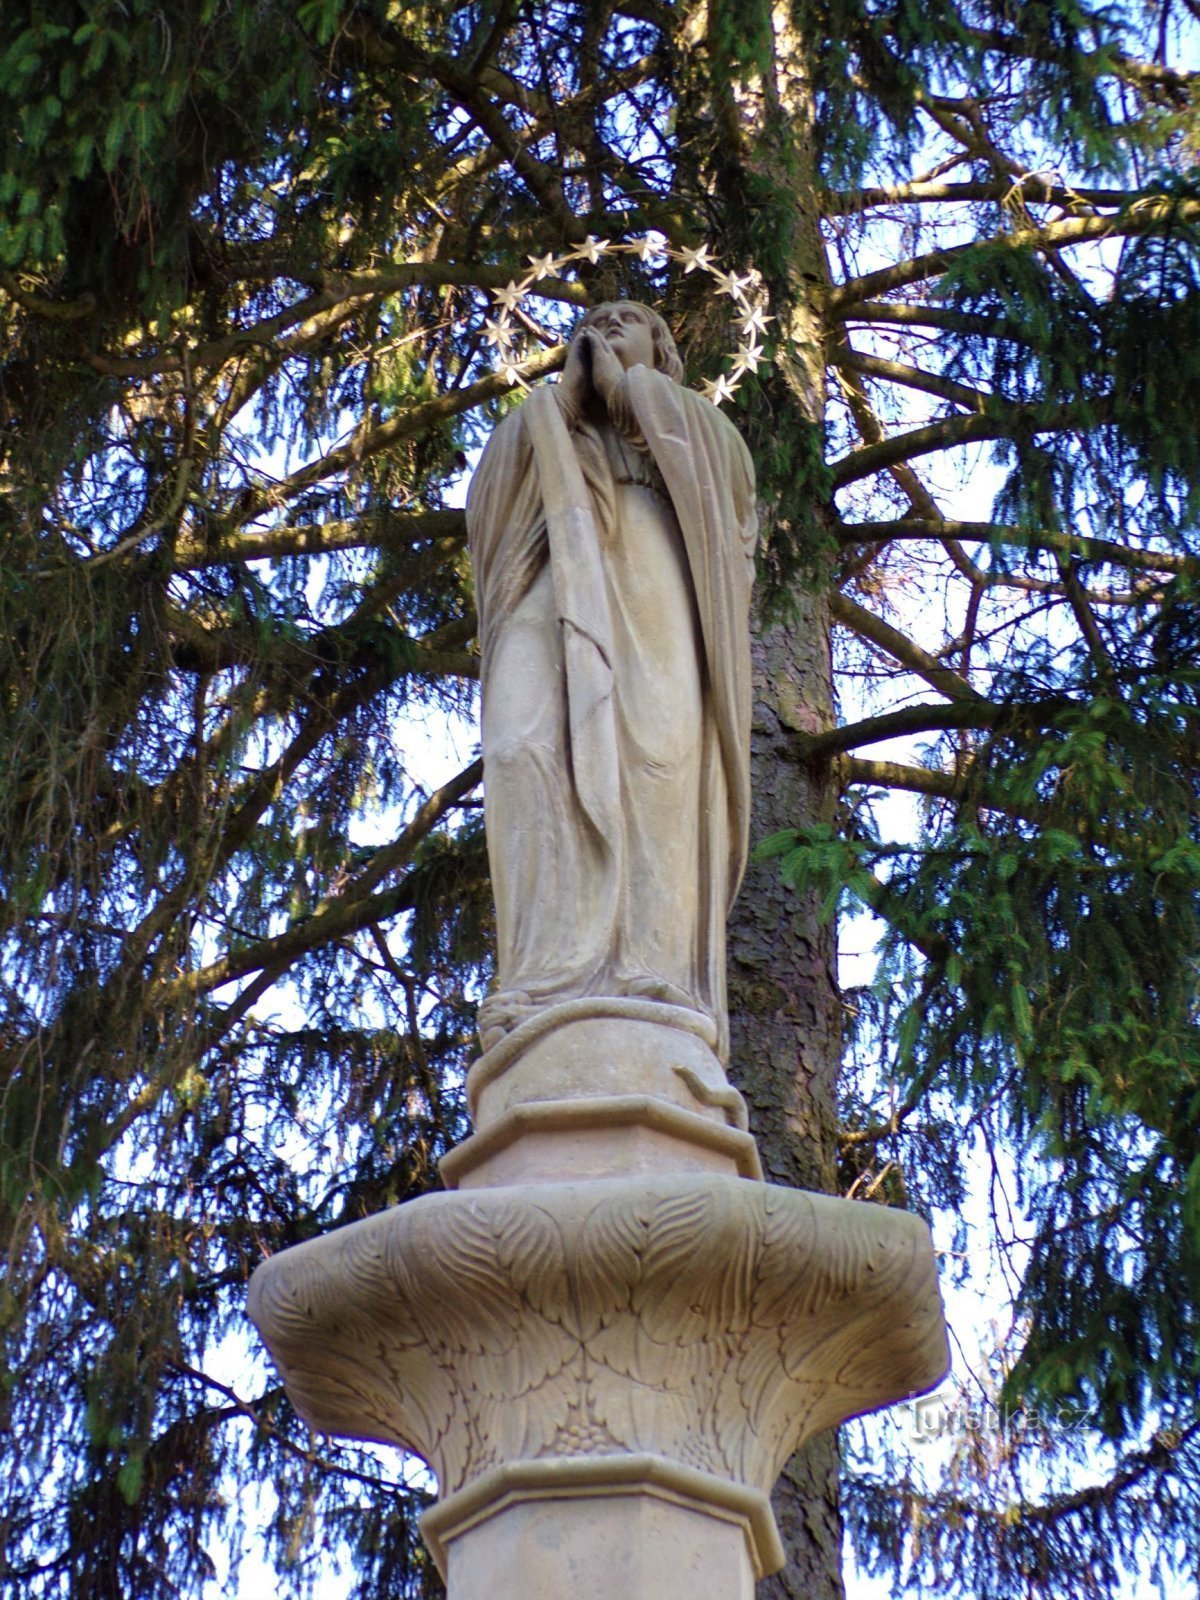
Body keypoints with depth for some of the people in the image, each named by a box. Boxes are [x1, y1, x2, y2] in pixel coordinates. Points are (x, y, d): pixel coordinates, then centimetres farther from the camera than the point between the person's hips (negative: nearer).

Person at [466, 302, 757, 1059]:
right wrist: (565, 396, 16)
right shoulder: (541, 427, 35)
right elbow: (488, 505, 18)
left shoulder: (694, 427, 32)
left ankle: (654, 983, -38)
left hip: (652, 589, -1)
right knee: (536, 750, -26)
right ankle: (553, 981, -38)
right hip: (556, 586, 1)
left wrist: (639, 391, 16)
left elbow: (733, 485, 10)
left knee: (654, 753, -27)